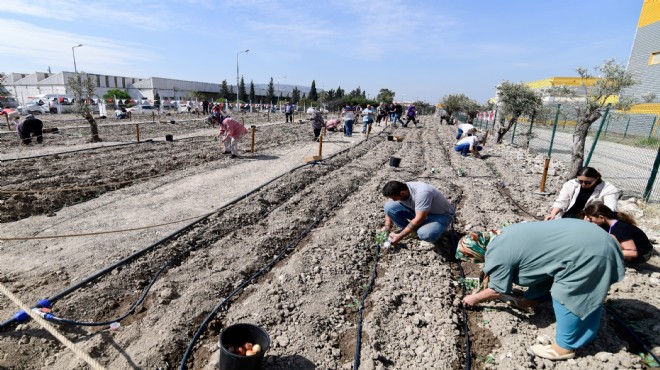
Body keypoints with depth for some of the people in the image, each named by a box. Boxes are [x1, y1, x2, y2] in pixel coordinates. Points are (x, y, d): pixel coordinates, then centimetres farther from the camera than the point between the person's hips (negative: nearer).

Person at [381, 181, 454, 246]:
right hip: (418, 212, 6)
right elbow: (389, 208, 1)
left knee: (425, 234, -40)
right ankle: (409, 229, 2)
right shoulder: (398, 191, -16)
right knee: (389, 206, -14)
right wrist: (387, 226, -10)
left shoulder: (422, 193, -37)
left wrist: (400, 236, -30)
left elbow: (419, 219, -34)